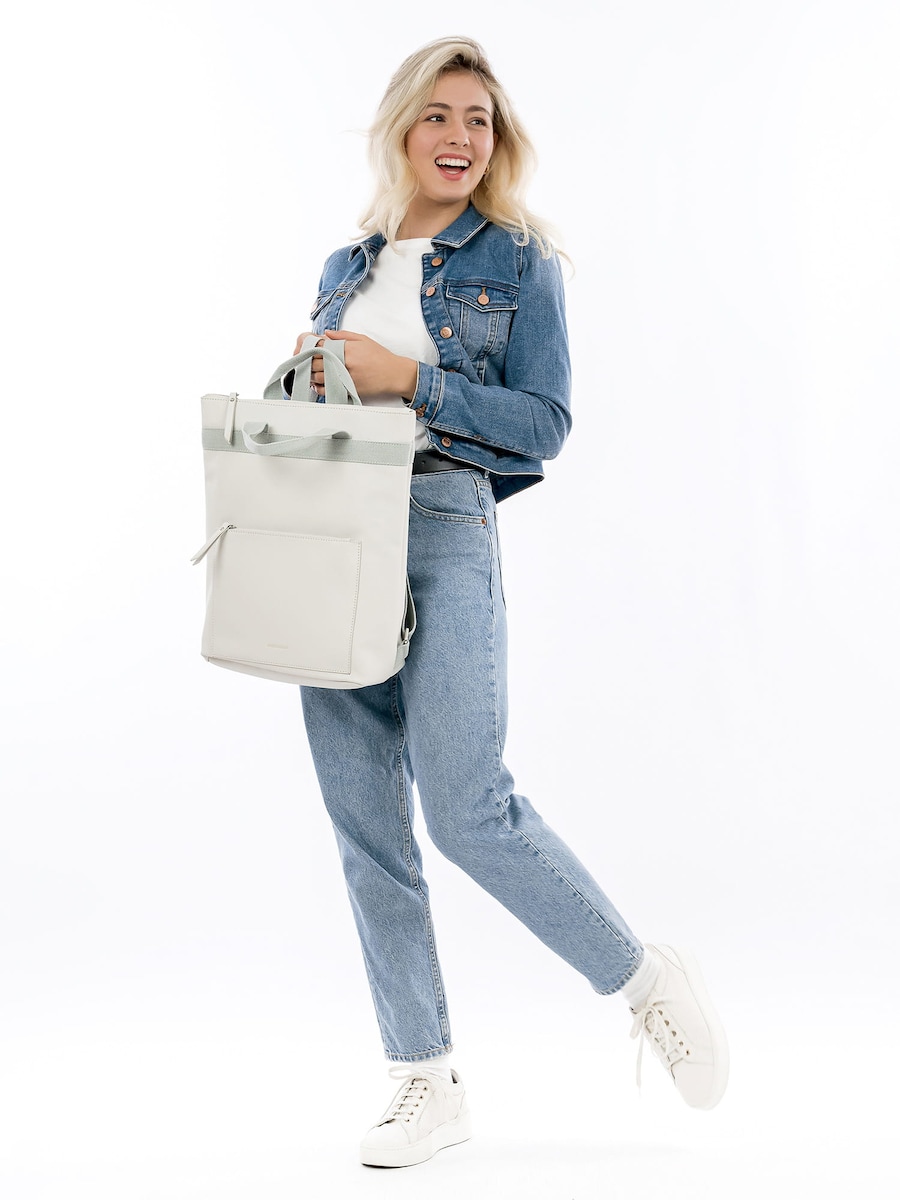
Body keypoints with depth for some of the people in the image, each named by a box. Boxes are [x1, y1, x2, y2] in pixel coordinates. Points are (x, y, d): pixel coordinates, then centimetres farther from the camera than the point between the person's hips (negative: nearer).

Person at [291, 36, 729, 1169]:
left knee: (467, 808, -14)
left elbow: (543, 424, -5)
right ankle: (427, 1084, 12)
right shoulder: (345, 268, 17)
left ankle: (649, 981, 9)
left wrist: (408, 378, -13)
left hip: (445, 535, -5)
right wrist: (308, 378, 0)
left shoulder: (518, 261, 3)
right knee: (364, 827, 3)